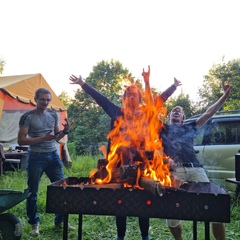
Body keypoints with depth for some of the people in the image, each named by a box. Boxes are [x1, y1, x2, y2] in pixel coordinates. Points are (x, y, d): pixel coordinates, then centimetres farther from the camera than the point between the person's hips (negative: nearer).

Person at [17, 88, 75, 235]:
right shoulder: (27, 117, -8)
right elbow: (21, 140, -13)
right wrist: (43, 138, -21)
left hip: (53, 156, 5)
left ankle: (60, 221, 22)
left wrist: (65, 131, -9)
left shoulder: (53, 115, 7)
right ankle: (34, 224, 26)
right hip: (36, 158, -4)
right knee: (33, 192, 7)